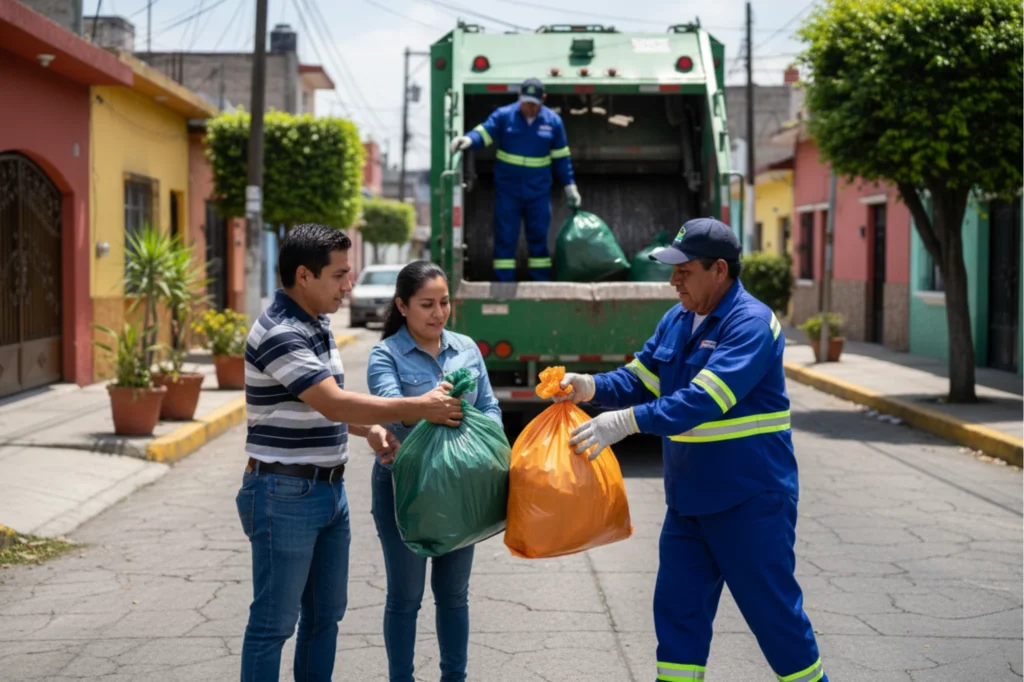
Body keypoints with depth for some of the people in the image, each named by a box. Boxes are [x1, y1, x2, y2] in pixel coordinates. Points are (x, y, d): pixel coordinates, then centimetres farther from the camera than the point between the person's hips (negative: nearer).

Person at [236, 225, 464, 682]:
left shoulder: (317, 326, 10)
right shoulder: (279, 334, -20)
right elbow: (335, 404, -24)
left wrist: (371, 431, 5)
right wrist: (419, 407, -19)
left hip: (329, 490, 9)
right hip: (285, 495, -9)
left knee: (326, 611, 16)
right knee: (274, 621, 0)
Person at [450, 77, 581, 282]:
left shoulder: (553, 121, 1)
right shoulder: (503, 115, -4)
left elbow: (561, 157, 7)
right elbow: (483, 133, -7)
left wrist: (570, 186, 7)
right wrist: (468, 139, -31)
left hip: (538, 191, 1)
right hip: (507, 189, -1)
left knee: (538, 236, 7)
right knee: (505, 236, -1)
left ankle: (541, 283, 15)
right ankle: (504, 284, 3)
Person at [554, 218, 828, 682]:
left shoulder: (751, 324, -19)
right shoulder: (676, 321, 7)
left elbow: (703, 400, -29)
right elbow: (639, 379, 10)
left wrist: (627, 422, -35)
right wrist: (592, 388, -10)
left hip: (750, 499, -7)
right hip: (689, 499, 8)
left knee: (772, 609, 4)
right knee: (677, 609, 10)